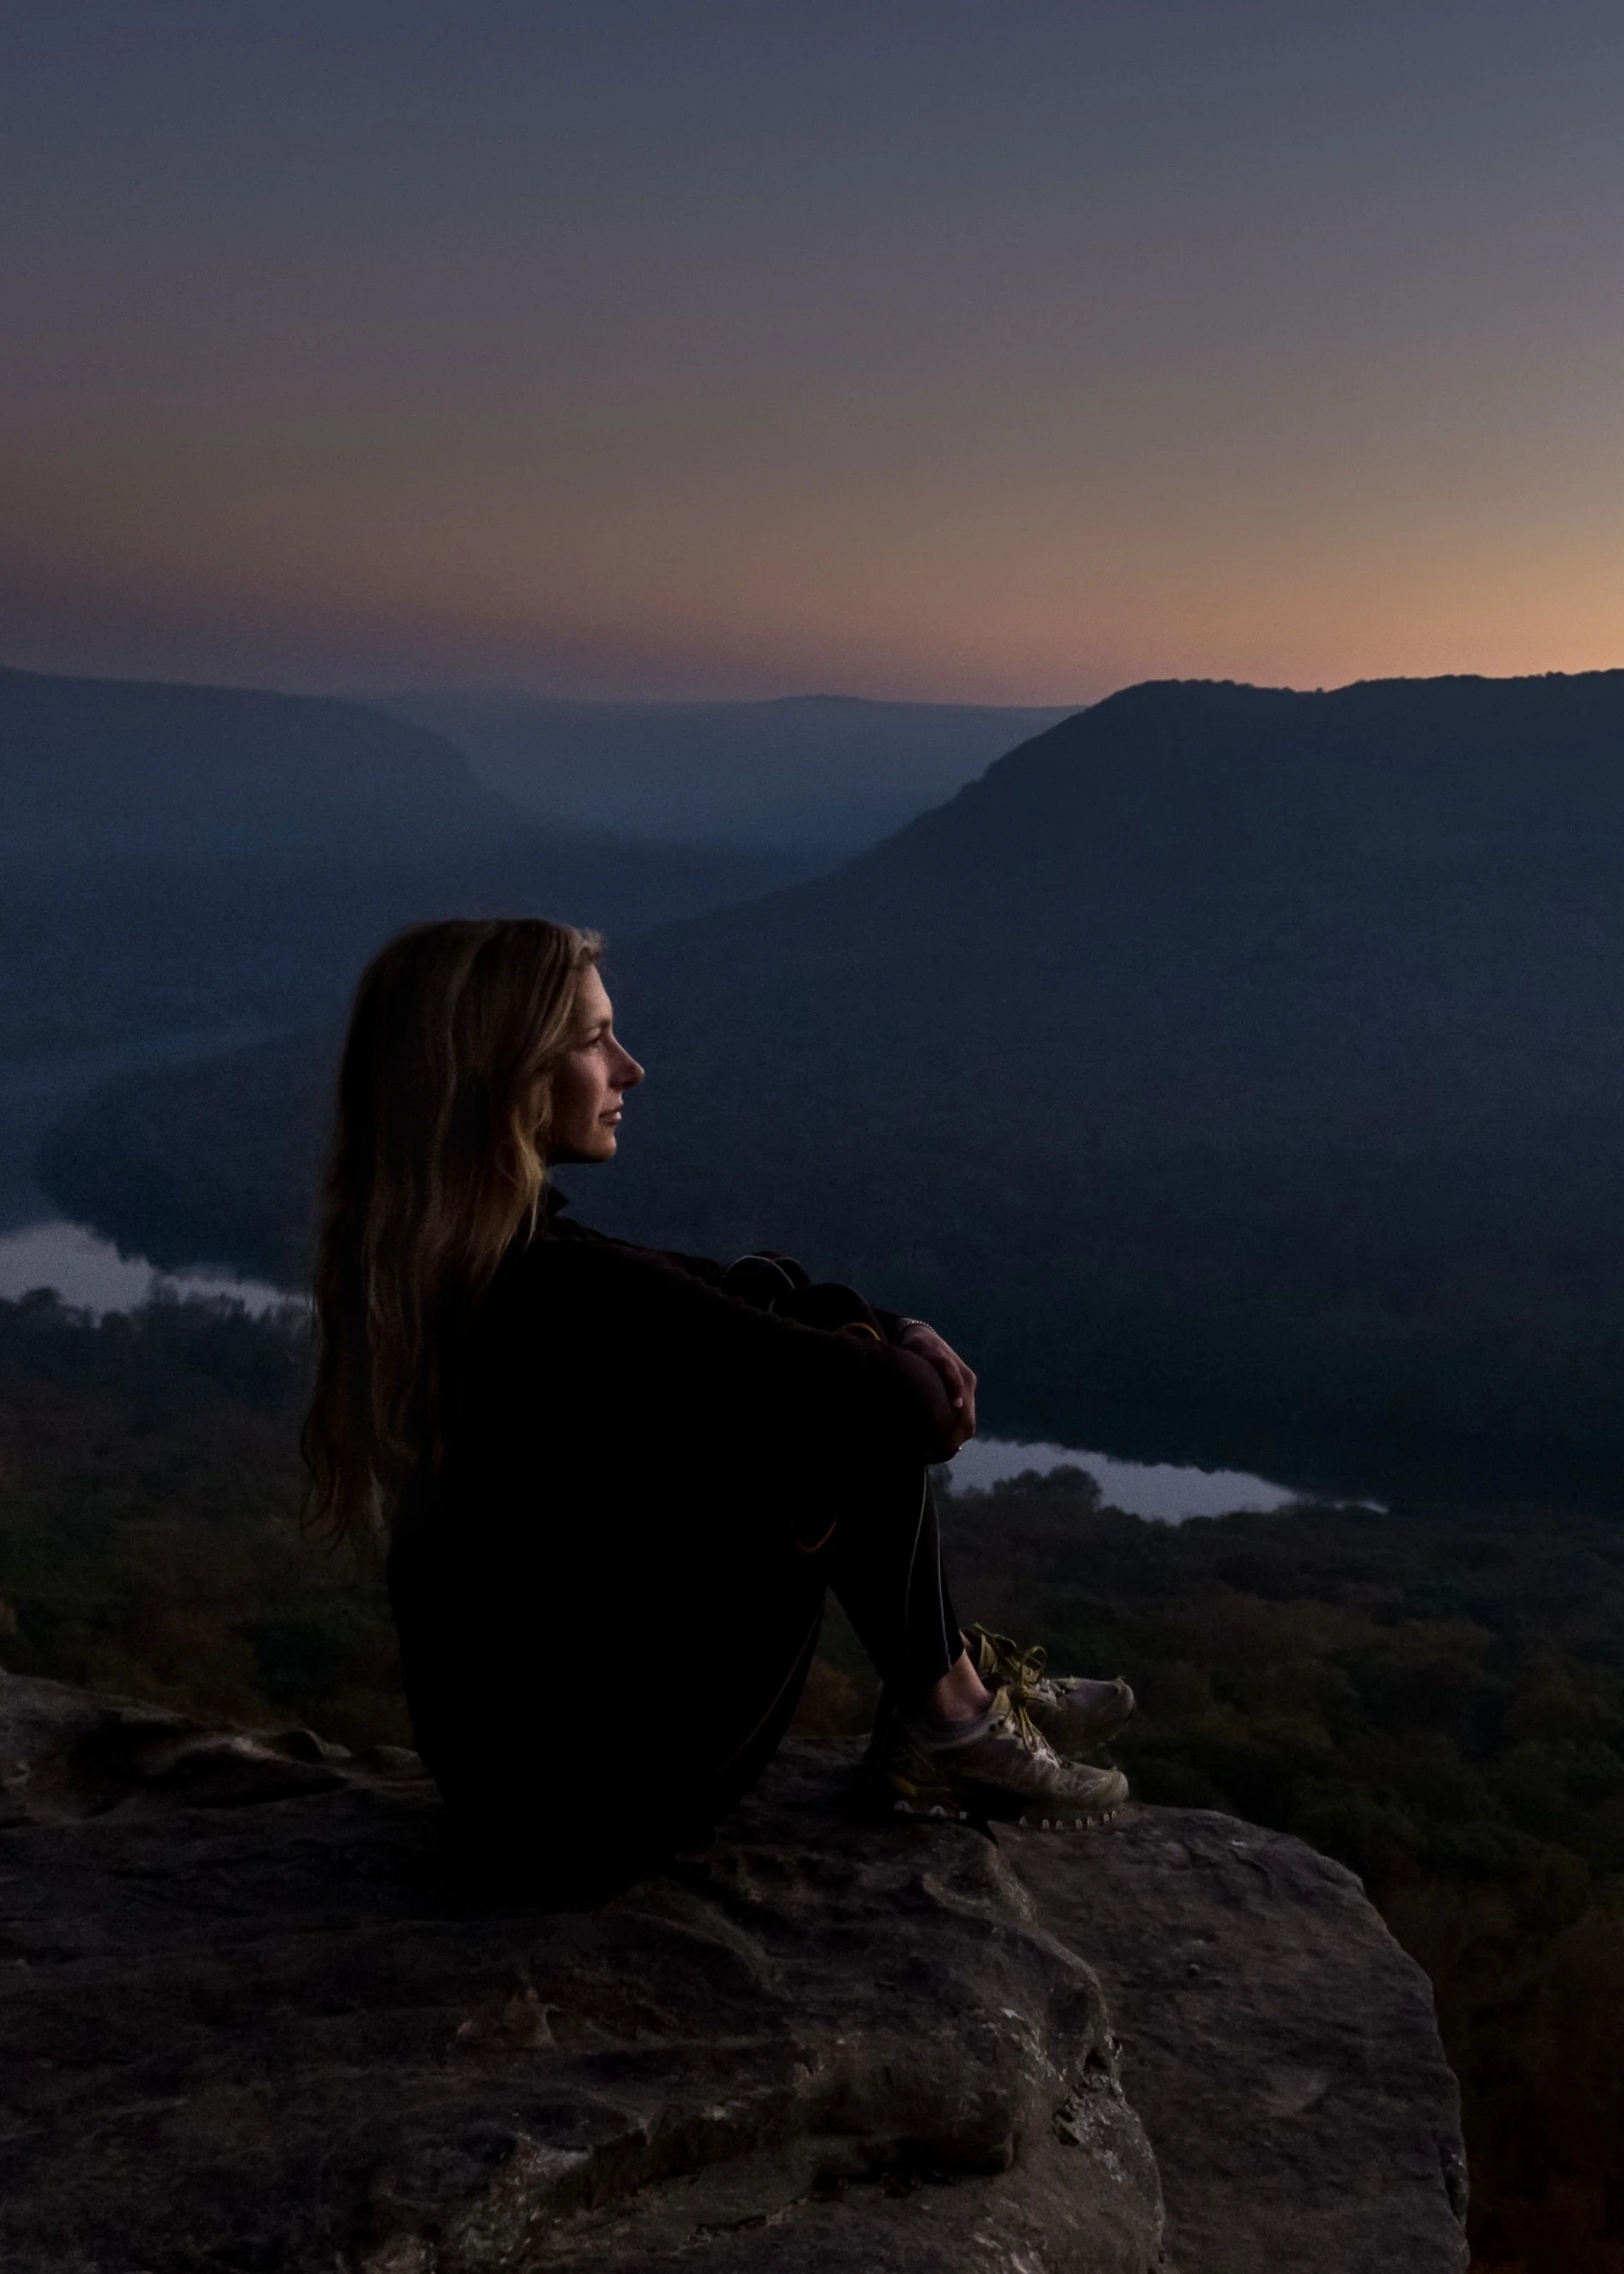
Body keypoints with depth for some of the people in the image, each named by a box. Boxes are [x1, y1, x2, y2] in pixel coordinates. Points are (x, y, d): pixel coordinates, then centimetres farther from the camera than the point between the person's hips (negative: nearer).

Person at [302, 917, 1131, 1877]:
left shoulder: (421, 1259, 1)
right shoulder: (565, 1289, -28)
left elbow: (713, 1298, 13)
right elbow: (896, 1404, -22)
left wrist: (891, 1331, 0)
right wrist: (917, 1371, 1)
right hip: (614, 1783, -9)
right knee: (870, 1421, -5)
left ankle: (951, 1686, 16)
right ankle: (947, 1725, 15)